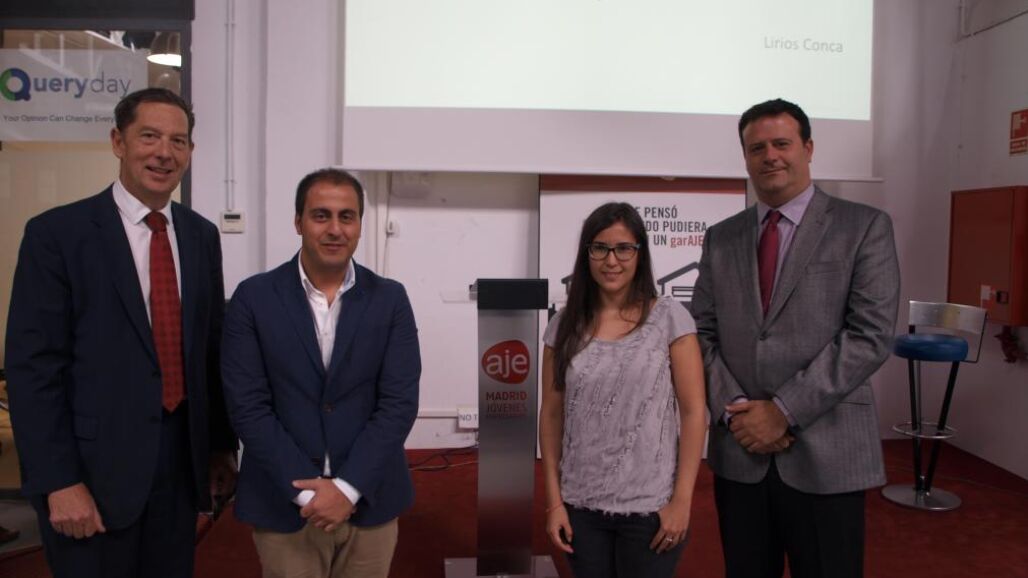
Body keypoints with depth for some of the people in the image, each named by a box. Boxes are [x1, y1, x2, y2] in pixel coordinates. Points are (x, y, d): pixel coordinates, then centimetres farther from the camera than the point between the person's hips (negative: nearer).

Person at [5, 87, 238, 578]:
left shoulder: (201, 235, 7)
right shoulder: (56, 233, -8)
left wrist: (222, 445, 10)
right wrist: (59, 482, -14)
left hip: (180, 460, 5)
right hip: (95, 465, -4)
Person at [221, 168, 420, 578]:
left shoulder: (390, 299, -1)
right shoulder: (253, 298, -4)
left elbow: (399, 403, -6)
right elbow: (248, 407, -7)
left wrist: (348, 487, -13)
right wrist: (306, 489, -13)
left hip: (368, 500, 1)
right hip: (283, 504, -1)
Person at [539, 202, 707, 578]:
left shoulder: (669, 318, -6)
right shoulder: (565, 326, 1)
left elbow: (693, 412, -6)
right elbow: (552, 415, 4)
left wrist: (681, 501, -9)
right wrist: (554, 500, 2)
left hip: (650, 508, -2)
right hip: (581, 506, 2)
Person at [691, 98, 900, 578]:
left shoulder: (864, 227, -1)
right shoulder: (721, 238, 10)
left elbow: (871, 335, -10)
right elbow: (703, 333, 6)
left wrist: (784, 410, -14)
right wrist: (733, 410, -8)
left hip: (825, 454, -3)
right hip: (738, 451, 3)